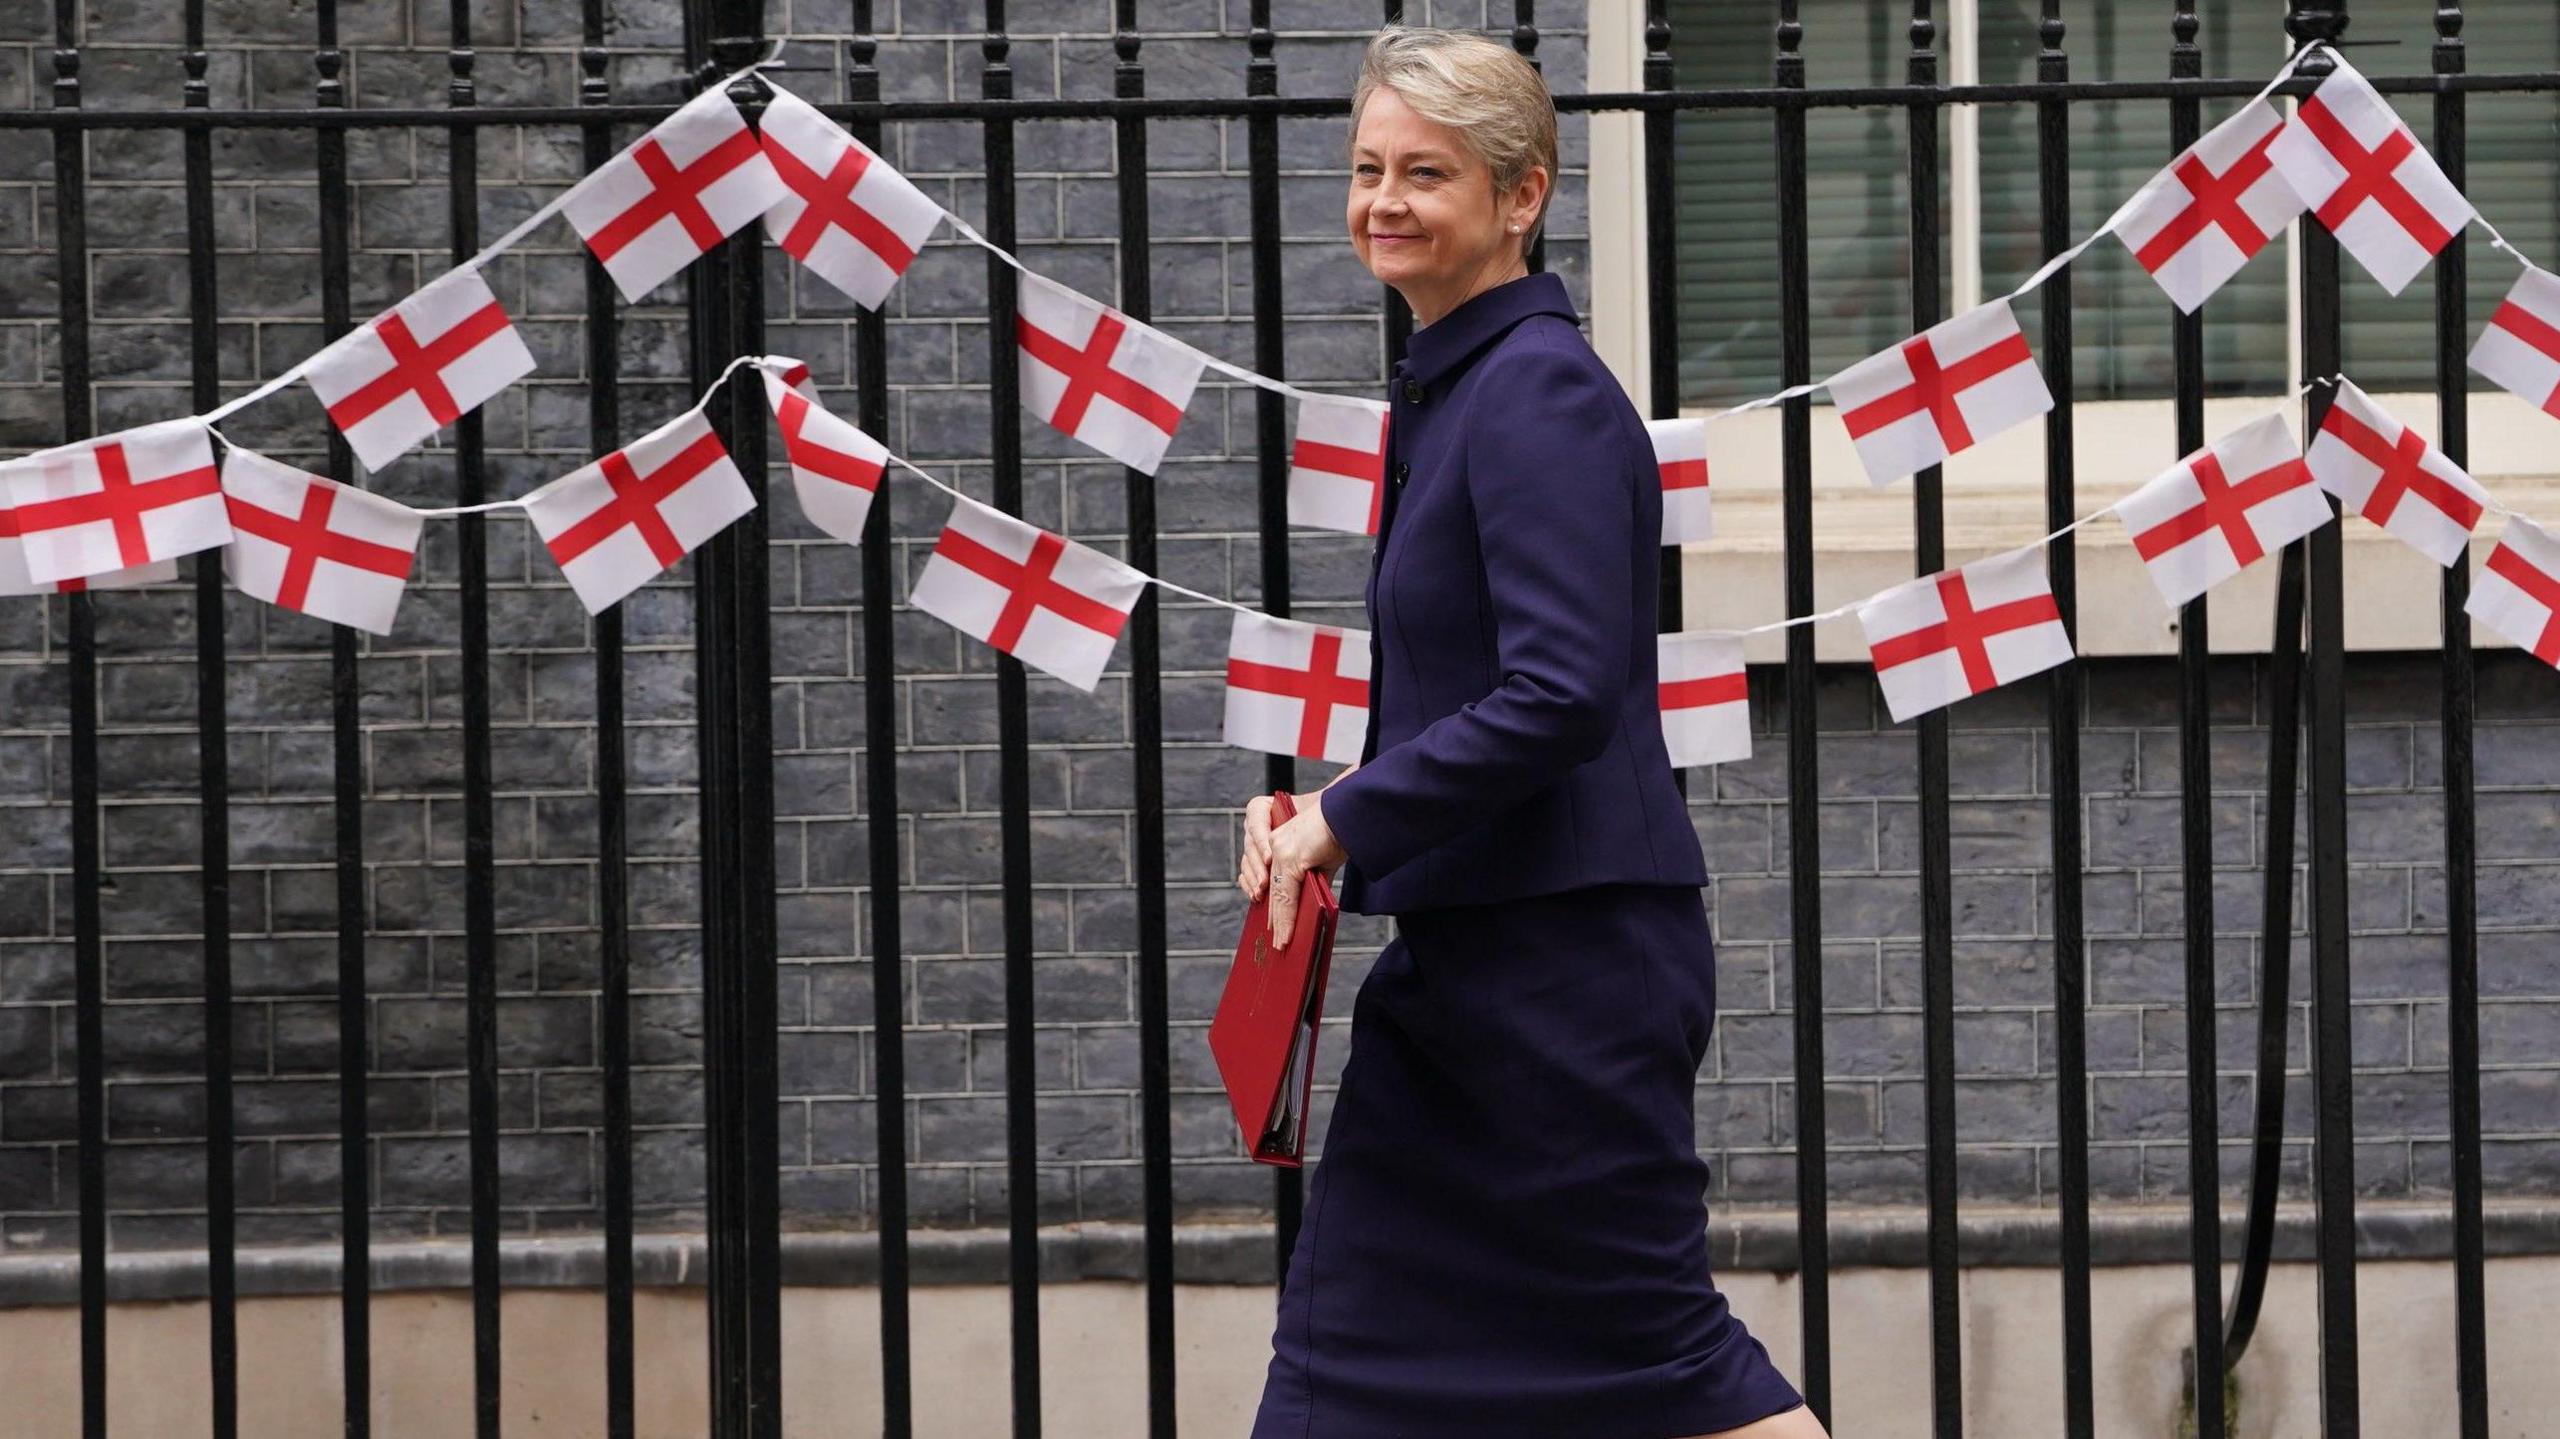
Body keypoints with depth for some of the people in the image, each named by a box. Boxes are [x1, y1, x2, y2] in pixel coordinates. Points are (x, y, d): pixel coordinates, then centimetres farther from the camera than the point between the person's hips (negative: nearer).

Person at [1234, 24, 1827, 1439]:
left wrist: (1347, 818, -17)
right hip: (1467, 946, 10)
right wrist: (1324, 808, 8)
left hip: (1574, 952, -10)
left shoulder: (1541, 395, -16)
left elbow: (1562, 696, -24)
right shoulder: (1445, 388, 14)